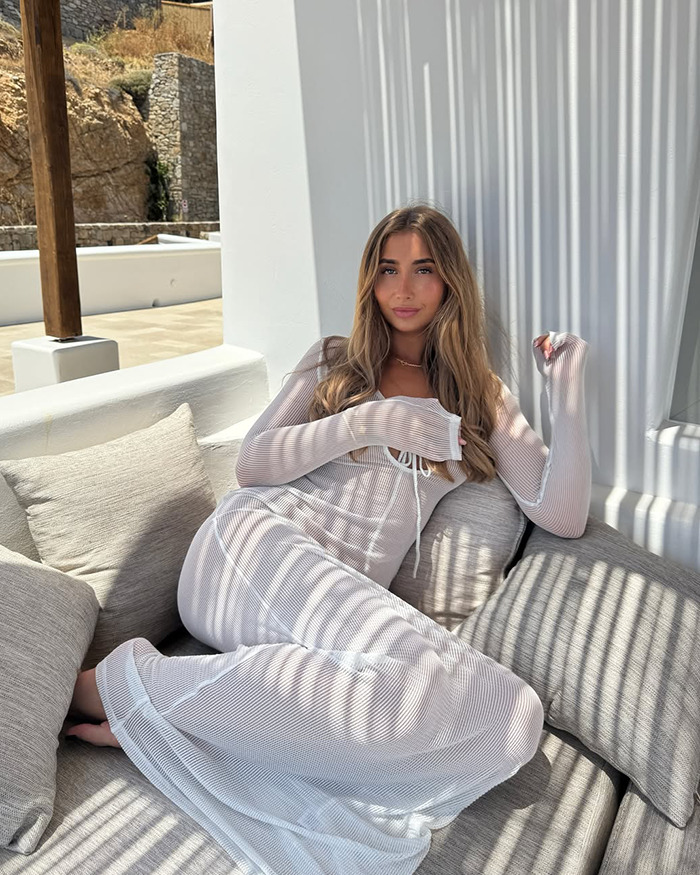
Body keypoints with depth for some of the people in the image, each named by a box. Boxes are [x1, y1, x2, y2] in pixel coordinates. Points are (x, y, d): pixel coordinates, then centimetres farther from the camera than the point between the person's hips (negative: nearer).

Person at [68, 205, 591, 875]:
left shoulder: (481, 398, 20)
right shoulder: (334, 361, 18)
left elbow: (563, 516, 10)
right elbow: (253, 463, 7)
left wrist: (567, 392, 3)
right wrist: (366, 422, -5)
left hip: (351, 593, 3)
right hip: (259, 541, -3)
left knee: (514, 721, -28)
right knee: (425, 675, -35)